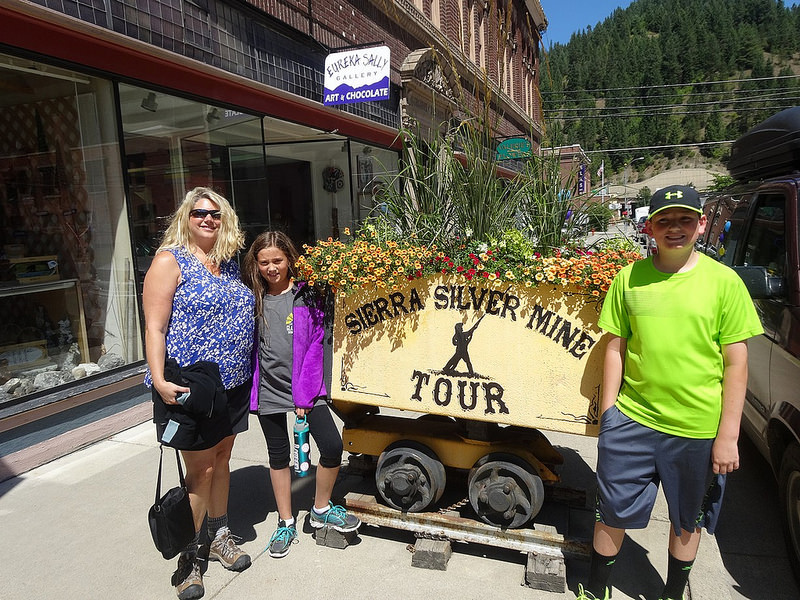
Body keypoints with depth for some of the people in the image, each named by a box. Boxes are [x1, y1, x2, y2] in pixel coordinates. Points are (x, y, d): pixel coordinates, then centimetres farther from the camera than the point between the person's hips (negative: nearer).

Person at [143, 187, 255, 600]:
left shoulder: (229, 263, 10)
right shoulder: (170, 261, -8)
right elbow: (155, 327, -13)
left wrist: (247, 373, 17)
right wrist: (159, 381, -22)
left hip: (233, 382, 6)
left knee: (221, 461, 18)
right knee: (200, 470, 3)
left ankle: (219, 537, 37)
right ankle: (187, 558, 23)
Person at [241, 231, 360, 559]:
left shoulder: (306, 295, -4)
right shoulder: (253, 298, 3)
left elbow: (315, 345, -6)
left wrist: (304, 394, -10)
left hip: (306, 386, -2)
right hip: (268, 390, 2)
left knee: (332, 446, -9)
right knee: (279, 455, 13)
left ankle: (321, 509, 18)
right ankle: (286, 523, 30)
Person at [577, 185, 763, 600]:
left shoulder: (724, 281, -5)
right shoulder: (629, 278, -1)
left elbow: (736, 364, -3)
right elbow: (615, 348, 4)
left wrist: (727, 436, -6)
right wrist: (607, 413, 2)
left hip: (698, 430, 0)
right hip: (631, 421, 1)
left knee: (687, 521, 19)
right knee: (612, 513, 12)